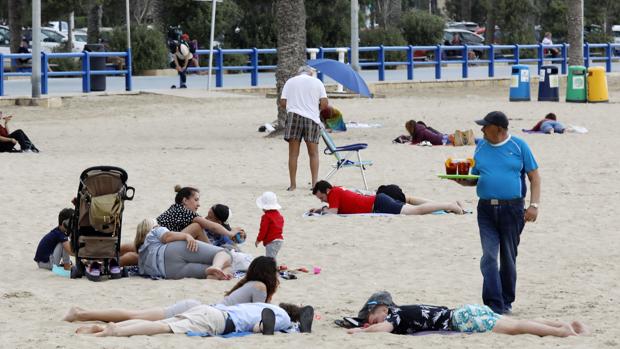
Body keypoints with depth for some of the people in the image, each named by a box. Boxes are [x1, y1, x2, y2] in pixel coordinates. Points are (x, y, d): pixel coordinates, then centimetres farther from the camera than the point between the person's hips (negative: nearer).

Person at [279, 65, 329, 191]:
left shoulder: (290, 81, 11)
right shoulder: (317, 82, 10)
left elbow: (282, 103, 5)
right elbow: (324, 103, 1)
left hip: (293, 116, 0)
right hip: (312, 118, 0)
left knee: (293, 153, 3)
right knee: (313, 153, 7)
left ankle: (293, 184, 2)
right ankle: (314, 183, -1)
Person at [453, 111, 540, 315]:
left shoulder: (518, 146, 1)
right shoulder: (481, 147, 11)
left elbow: (534, 177, 2)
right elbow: (475, 178, 16)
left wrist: (534, 205, -8)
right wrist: (462, 181, -7)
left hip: (512, 208, -2)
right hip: (486, 209, 2)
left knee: (508, 257, 7)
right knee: (489, 256, -9)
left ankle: (506, 302, 19)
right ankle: (494, 305, -12)